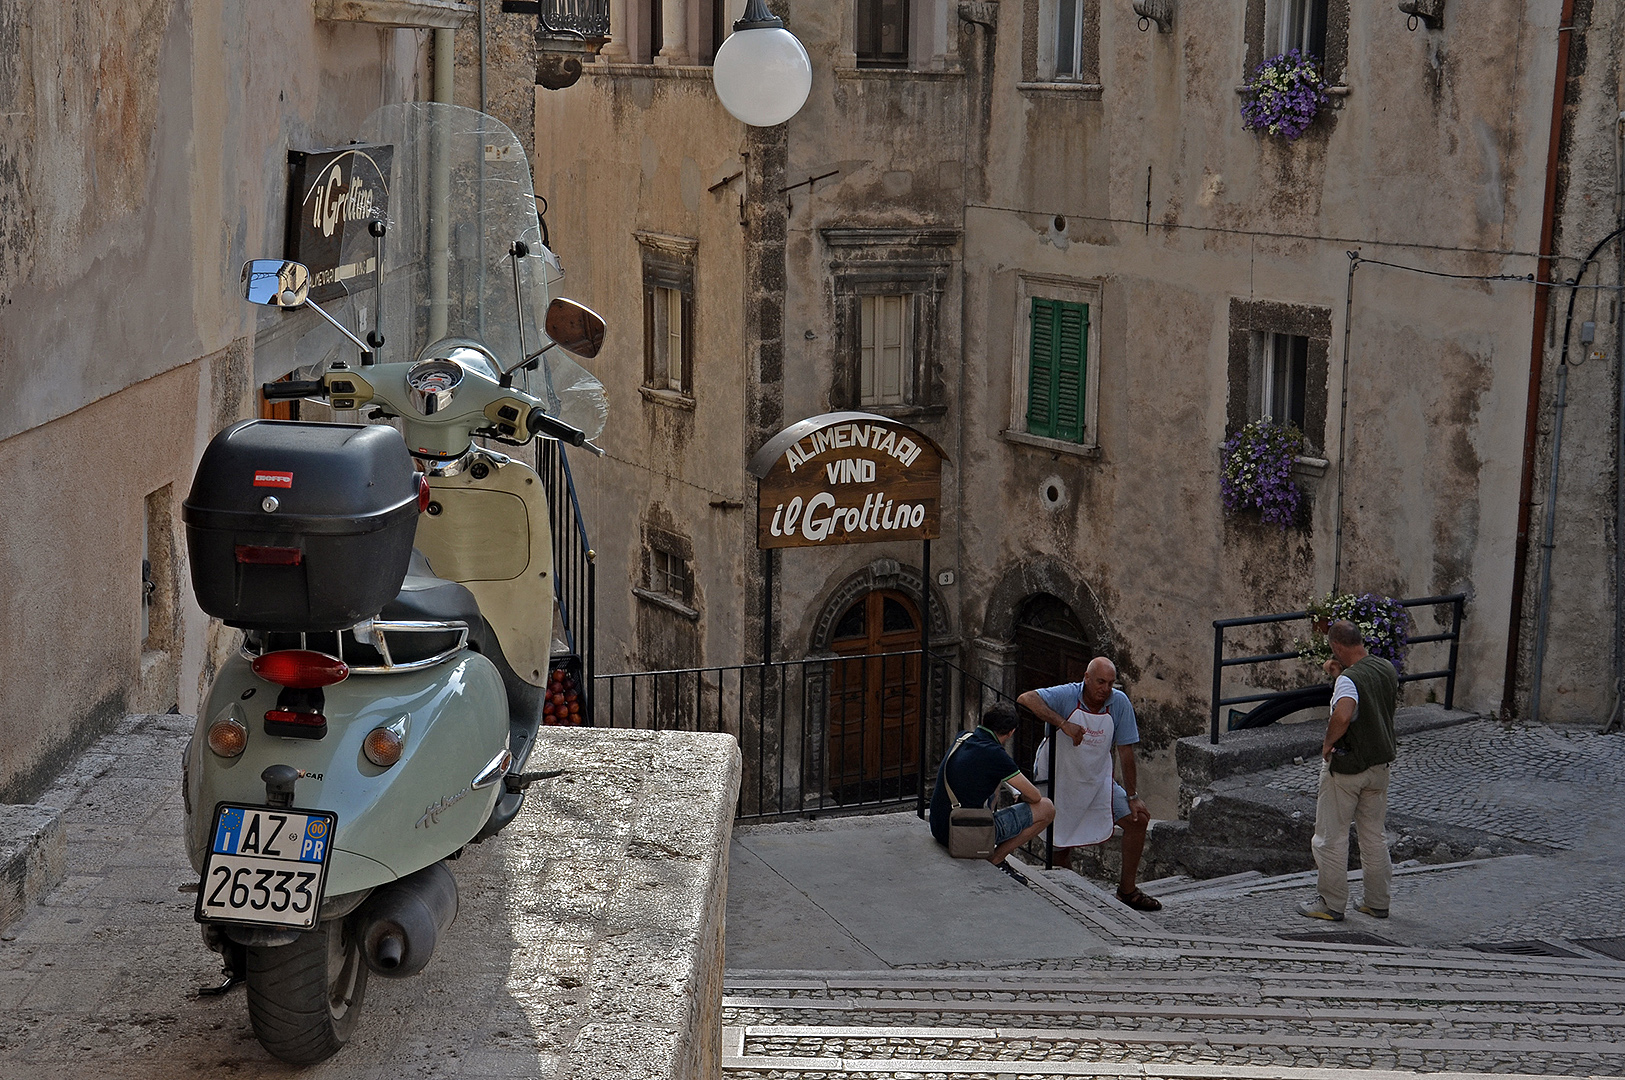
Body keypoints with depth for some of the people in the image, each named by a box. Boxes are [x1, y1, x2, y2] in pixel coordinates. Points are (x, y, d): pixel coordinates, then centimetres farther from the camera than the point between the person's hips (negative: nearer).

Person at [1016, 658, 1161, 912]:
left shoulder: (1120, 702, -11)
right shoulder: (1067, 696, -19)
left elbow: (1125, 752, -6)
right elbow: (1025, 699, -33)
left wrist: (1132, 796, -6)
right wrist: (1062, 723, -40)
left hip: (1100, 783, 3)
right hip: (1063, 783, -3)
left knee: (1138, 819, -5)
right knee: (1061, 848, -1)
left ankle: (1127, 889, 9)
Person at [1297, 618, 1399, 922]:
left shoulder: (1350, 679, -24)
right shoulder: (1387, 670, 2)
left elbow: (1342, 716, -41)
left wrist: (1328, 742, -24)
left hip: (1346, 767, -8)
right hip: (1379, 763, 8)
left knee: (1332, 836, 4)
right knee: (1373, 834, 17)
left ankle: (1331, 904, 11)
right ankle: (1377, 902, 23)